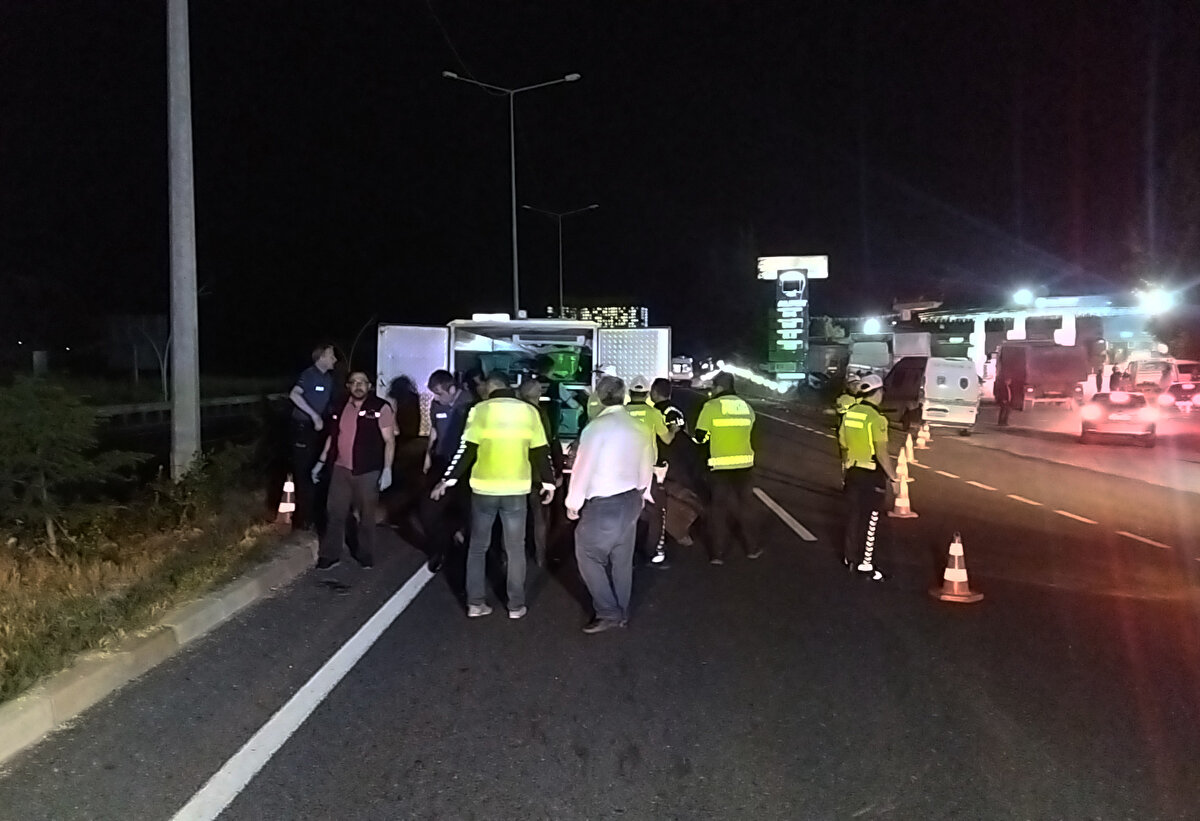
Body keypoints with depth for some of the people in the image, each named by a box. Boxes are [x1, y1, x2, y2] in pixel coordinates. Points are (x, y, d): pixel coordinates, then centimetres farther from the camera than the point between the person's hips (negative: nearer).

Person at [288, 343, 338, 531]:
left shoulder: (328, 378, 11)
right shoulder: (309, 374, -14)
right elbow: (294, 395, -29)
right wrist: (314, 415, -30)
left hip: (318, 428, 8)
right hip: (303, 427, -8)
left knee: (316, 471, 13)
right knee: (303, 472, -4)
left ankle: (313, 513, 25)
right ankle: (302, 518, 3)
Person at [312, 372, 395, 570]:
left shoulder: (381, 408, -10)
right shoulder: (339, 407, 6)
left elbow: (389, 441, -9)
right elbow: (332, 437, 17)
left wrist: (387, 469, -16)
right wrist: (321, 462, 15)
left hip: (368, 472, -4)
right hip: (341, 469, 4)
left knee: (366, 516, 9)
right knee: (335, 514, 9)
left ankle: (365, 554, 25)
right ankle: (330, 554, 21)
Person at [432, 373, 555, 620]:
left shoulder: (480, 410, -4)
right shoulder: (529, 411, 2)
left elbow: (467, 449, -9)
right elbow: (541, 451, 3)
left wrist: (448, 479, -4)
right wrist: (548, 482, 12)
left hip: (484, 488, -1)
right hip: (516, 490, 1)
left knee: (478, 547, 12)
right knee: (515, 549, 11)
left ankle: (475, 603, 13)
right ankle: (516, 605, 14)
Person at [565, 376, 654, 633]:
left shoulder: (596, 427, -16)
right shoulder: (639, 427, 3)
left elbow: (583, 468, -13)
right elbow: (646, 468, 11)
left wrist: (573, 503, -1)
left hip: (603, 504, -7)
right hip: (630, 500, 7)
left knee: (588, 555, 5)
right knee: (622, 559, 16)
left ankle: (608, 613, 5)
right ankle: (621, 612, 26)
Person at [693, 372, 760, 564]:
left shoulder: (711, 407, -9)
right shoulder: (746, 407, 5)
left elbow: (700, 437, -9)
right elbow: (747, 432, 12)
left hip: (720, 466, -3)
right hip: (744, 464, 4)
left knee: (719, 509, 5)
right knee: (745, 506, 17)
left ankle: (717, 554, 7)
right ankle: (751, 548, 25)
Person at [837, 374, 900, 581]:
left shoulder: (849, 414, 3)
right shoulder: (876, 419, -19)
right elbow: (882, 454, -20)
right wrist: (894, 479, -12)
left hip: (853, 473, 7)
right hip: (872, 475, -7)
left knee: (853, 516, 15)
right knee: (870, 520, 2)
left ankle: (850, 557, 24)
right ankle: (866, 563, 6)